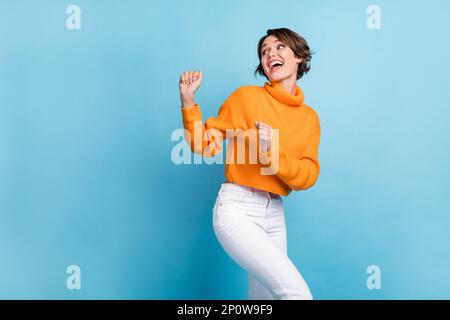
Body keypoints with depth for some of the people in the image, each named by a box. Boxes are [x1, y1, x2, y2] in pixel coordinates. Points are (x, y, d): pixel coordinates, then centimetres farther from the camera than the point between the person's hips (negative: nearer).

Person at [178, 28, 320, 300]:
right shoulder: (246, 96, -1)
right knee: (297, 293, -16)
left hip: (274, 214, 5)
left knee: (264, 295, 13)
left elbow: (308, 176, -1)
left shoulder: (310, 118, 10)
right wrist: (188, 101, -10)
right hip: (238, 209, -5)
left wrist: (273, 154, -17)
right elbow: (205, 147, 1)